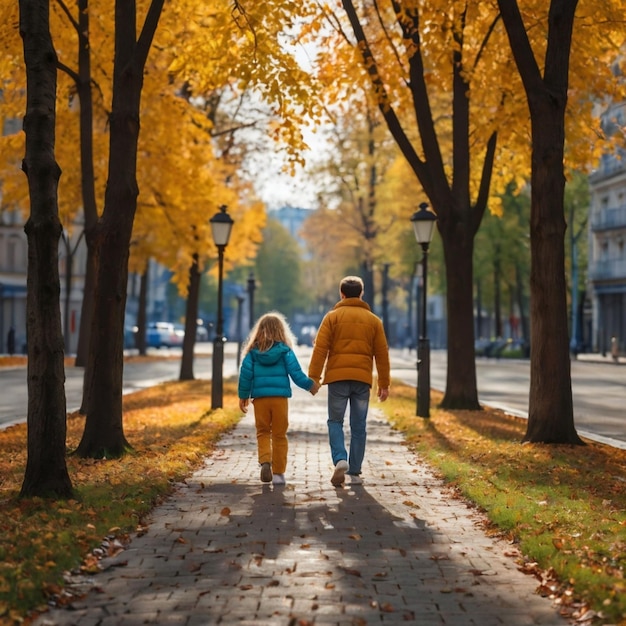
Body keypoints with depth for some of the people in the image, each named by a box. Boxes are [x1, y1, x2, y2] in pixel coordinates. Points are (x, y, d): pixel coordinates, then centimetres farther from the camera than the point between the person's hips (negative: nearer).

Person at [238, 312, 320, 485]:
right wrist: (310, 384, 12)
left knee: (263, 433, 11)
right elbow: (296, 373, -3)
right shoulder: (285, 350, -1)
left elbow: (245, 374, 1)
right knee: (279, 435, 8)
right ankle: (278, 472, 8)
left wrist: (243, 396, 11)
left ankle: (265, 461, -14)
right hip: (280, 397, -1)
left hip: (260, 398, 1)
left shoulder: (253, 351, 2)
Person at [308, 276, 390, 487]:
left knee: (335, 421, 10)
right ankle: (354, 472, 9)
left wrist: (313, 378, -3)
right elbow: (382, 354, 10)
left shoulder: (332, 317, 3)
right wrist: (384, 384, 15)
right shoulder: (373, 320, 10)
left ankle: (340, 459, -13)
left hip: (337, 377, -2)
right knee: (358, 426, 8)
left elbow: (320, 349, -4)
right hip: (362, 378, 2)